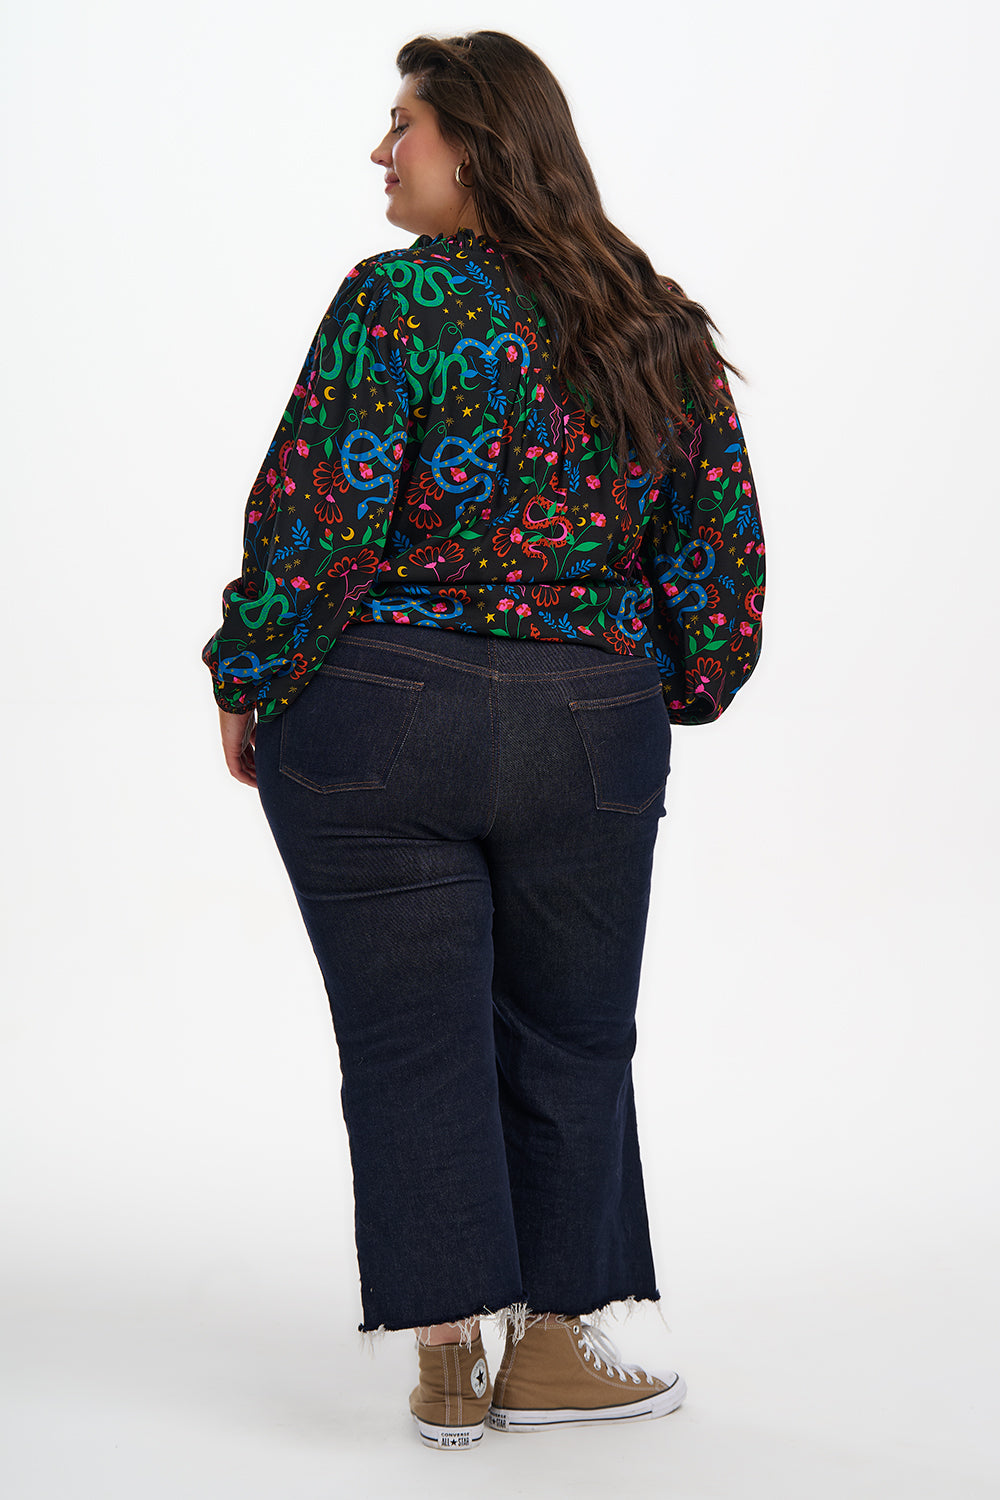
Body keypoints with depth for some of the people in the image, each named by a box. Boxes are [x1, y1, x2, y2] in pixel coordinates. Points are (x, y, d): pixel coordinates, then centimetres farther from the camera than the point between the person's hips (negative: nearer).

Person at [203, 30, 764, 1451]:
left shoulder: (395, 303, -10)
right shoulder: (659, 324, 6)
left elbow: (314, 521, -14)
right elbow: (722, 541, 7)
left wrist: (248, 683, -2)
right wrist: (674, 691, 18)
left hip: (375, 725, -4)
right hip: (591, 734, 4)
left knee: (414, 1045, 6)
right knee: (569, 1044, 14)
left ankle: (450, 1365, 13)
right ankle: (551, 1348, 21)